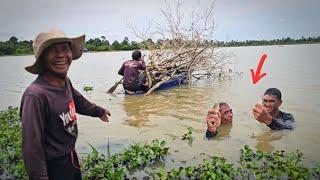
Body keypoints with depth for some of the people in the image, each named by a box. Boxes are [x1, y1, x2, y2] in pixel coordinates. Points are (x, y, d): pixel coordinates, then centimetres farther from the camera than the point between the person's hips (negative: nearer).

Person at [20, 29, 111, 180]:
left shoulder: (65, 81, -7)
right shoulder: (36, 95, -30)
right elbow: (32, 147, -27)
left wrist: (99, 111, 29)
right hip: (53, 168, -7)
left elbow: (77, 100, 15)